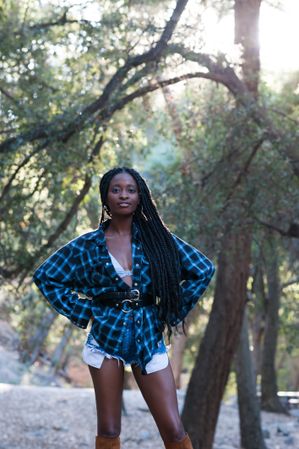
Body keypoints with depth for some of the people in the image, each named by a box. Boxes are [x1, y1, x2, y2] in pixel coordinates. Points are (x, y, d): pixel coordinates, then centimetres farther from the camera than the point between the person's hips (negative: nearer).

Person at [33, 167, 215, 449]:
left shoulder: (156, 238, 3)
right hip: (106, 336, 0)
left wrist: (171, 312, 3)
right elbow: (45, 276, 9)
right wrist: (81, 311, 1)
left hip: (149, 337, 0)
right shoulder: (88, 245, 3)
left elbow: (203, 269, 7)